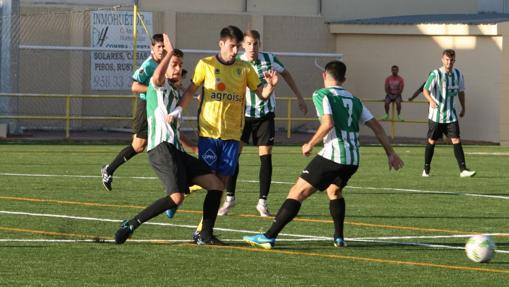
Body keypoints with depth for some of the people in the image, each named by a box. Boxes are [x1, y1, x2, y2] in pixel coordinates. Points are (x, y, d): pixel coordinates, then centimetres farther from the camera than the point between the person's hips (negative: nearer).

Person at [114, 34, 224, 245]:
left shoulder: (176, 94, 29)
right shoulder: (159, 86, 3)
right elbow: (158, 76, -25)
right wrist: (170, 52, -15)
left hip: (176, 151, 9)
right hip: (161, 148, -9)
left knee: (216, 185, 2)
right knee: (176, 197, -25)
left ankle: (205, 234, 4)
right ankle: (130, 226, -19)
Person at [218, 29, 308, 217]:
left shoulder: (269, 59, -7)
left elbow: (285, 74, 11)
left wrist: (299, 98, 13)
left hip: (265, 115, 1)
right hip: (243, 114, -1)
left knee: (266, 157, -4)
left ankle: (262, 202, 4)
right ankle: (230, 198, 5)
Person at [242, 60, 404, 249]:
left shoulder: (322, 95, 1)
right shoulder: (354, 100, 21)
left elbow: (328, 124, -14)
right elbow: (376, 126, 19)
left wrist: (310, 145, -2)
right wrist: (390, 152, 23)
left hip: (333, 155, -7)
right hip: (353, 160, 7)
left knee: (297, 192, -6)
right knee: (334, 191, 33)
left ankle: (269, 237, -14)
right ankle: (339, 238, 28)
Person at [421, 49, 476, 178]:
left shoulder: (458, 74, 4)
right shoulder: (436, 74, -11)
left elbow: (461, 92, 19)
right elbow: (425, 90, -20)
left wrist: (463, 108, 21)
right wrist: (431, 100, -38)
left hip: (451, 115, 3)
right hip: (436, 114, -3)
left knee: (456, 140, -8)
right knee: (431, 141, 6)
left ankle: (463, 170, -13)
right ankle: (426, 169, 21)